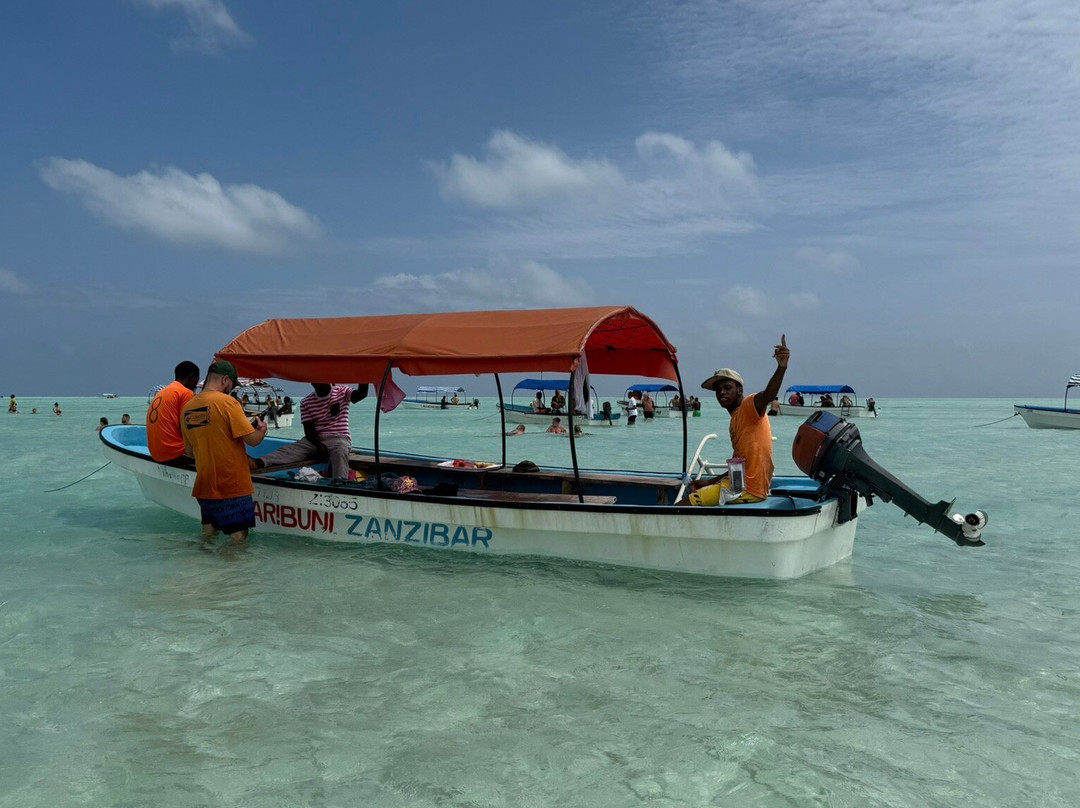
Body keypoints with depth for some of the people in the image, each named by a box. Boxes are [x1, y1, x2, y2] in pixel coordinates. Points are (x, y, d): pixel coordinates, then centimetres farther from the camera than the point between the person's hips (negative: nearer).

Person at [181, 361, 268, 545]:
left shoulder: (187, 407, 8)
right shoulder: (227, 402, -13)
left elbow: (190, 451, 16)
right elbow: (252, 440, -14)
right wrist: (262, 429, 7)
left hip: (204, 485, 7)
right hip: (232, 485, -7)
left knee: (208, 535, 18)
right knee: (239, 537, 0)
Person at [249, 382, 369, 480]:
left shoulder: (342, 391, 4)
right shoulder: (307, 402, 9)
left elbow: (361, 394, -17)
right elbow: (309, 430, 2)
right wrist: (319, 445, -20)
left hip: (339, 438, -2)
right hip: (315, 440, 2)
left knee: (339, 452, -39)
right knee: (288, 450, -24)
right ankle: (256, 463, -48)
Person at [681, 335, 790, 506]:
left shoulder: (749, 406, -10)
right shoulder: (735, 419, 19)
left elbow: (768, 396, -34)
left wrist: (782, 367, -51)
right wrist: (710, 482, 20)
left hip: (749, 490, -10)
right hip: (741, 482, 10)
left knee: (682, 506, -10)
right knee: (696, 489, 30)